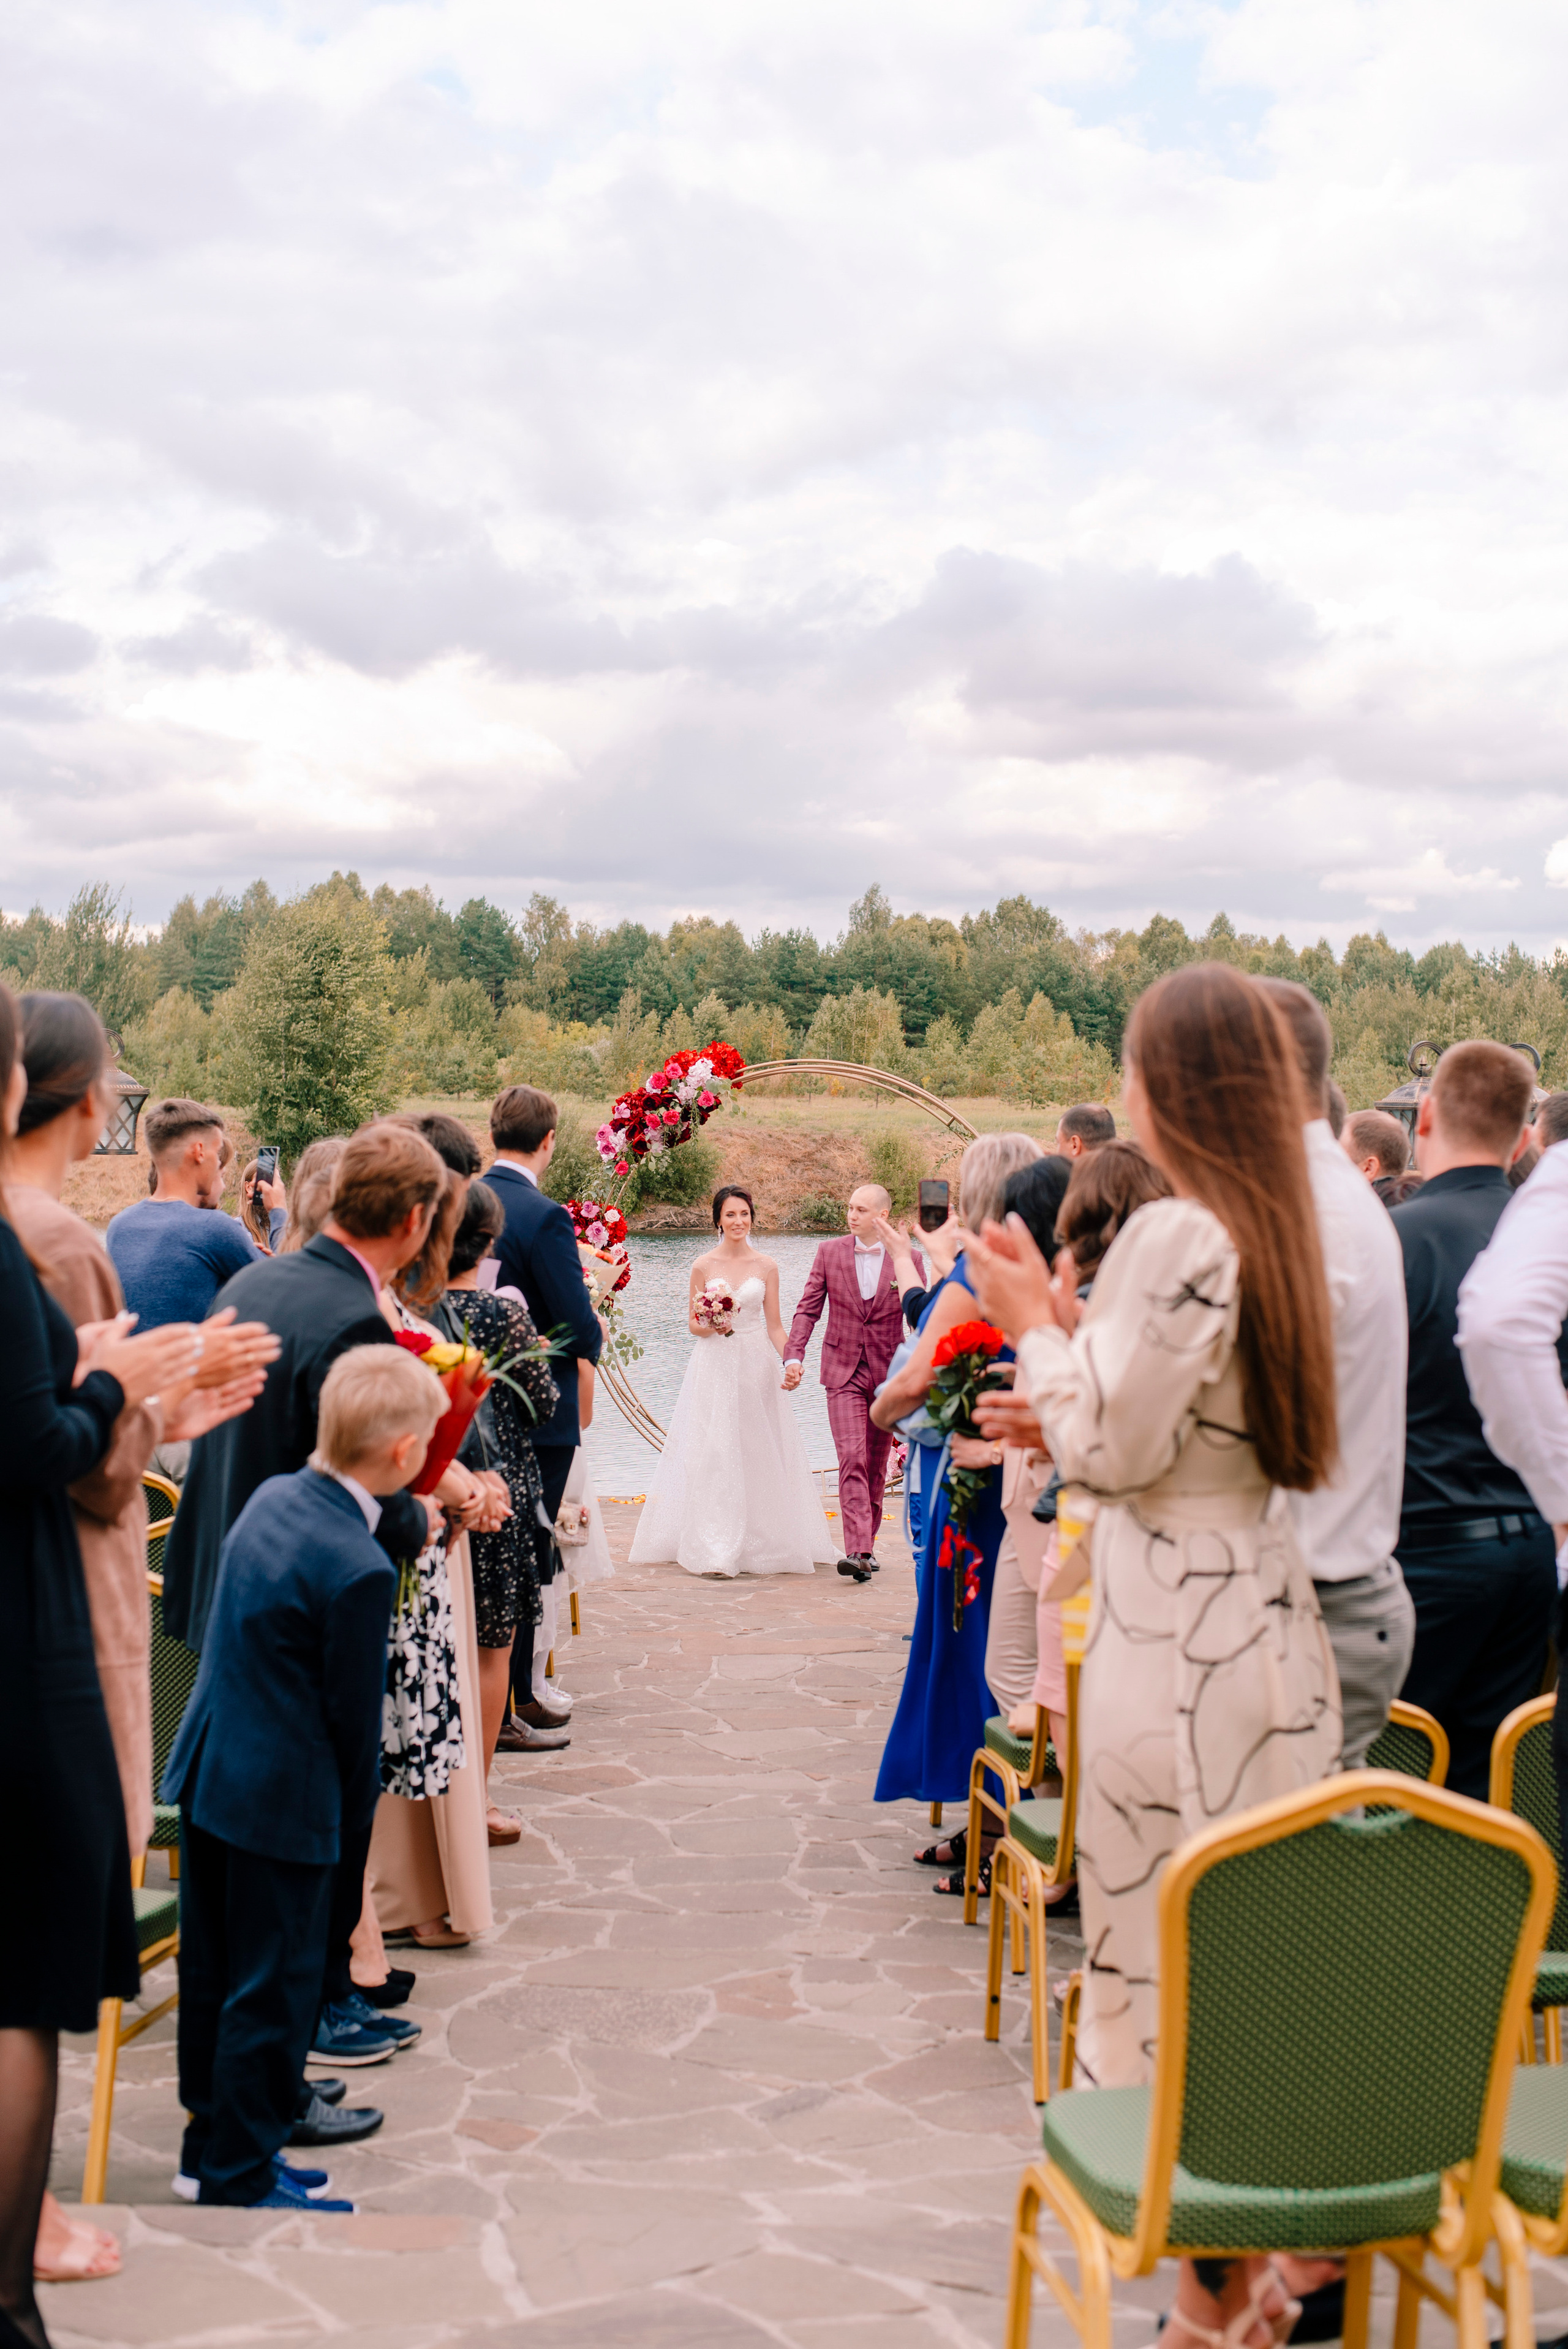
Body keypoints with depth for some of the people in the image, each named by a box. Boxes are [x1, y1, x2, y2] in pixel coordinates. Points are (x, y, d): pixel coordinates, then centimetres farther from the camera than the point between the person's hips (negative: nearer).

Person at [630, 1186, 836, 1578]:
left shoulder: (766, 1266, 5)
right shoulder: (704, 1266, 1)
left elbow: (774, 1325, 5)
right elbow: (693, 1324, 5)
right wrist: (713, 1326, -16)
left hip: (757, 1367, 2)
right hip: (715, 1366, -1)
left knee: (760, 1453, 3)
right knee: (715, 1452, -7)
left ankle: (761, 1543, 15)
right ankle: (717, 1551, -6)